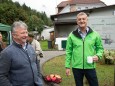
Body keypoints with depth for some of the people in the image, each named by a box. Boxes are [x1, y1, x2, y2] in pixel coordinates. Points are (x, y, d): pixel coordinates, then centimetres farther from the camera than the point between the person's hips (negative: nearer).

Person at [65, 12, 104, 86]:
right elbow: (68, 51, 2)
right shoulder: (72, 35, 0)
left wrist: (98, 56, -12)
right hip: (76, 67, 0)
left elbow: (100, 48, 9)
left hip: (90, 67, 0)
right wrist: (67, 66, 0)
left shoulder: (94, 34, 1)